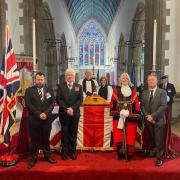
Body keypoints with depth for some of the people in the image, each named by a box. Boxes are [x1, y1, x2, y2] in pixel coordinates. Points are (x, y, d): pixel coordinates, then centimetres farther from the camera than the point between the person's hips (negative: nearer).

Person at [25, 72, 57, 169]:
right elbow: (28, 104, -7)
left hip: (46, 119, 2)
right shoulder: (29, 90, 2)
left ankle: (47, 156, 26)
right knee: (34, 139, 6)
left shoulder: (49, 90, 8)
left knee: (46, 138, 11)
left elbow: (52, 103, 2)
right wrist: (38, 114, -14)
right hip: (34, 119, -2)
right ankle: (33, 158, 19)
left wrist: (45, 113, -12)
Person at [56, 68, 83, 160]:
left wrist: (73, 108, -13)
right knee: (65, 133, 5)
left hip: (75, 113, 1)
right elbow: (58, 99, -3)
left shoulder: (79, 87, 8)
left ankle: (73, 151, 17)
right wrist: (66, 109, -14)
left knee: (73, 133, 6)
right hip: (64, 113, -1)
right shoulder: (61, 86, 5)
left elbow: (80, 99, 0)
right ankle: (64, 151, 16)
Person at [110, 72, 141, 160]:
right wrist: (118, 112, -9)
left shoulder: (133, 90, 9)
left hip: (130, 117, 0)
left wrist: (136, 115, -6)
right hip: (118, 116, 0)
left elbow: (135, 103, 4)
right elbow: (113, 102, 3)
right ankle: (120, 153, 12)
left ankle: (129, 154, 14)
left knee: (130, 136, 2)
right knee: (118, 136, 0)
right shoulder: (116, 89, 8)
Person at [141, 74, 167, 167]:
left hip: (158, 120, -3)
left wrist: (153, 116, -17)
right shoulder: (144, 92, 9)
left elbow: (163, 106, -12)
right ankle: (153, 152, 37)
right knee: (151, 139, 16)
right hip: (148, 120, 4)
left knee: (159, 140, 2)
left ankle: (159, 158, 17)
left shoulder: (162, 92, -5)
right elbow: (142, 106, 7)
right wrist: (147, 116, -8)